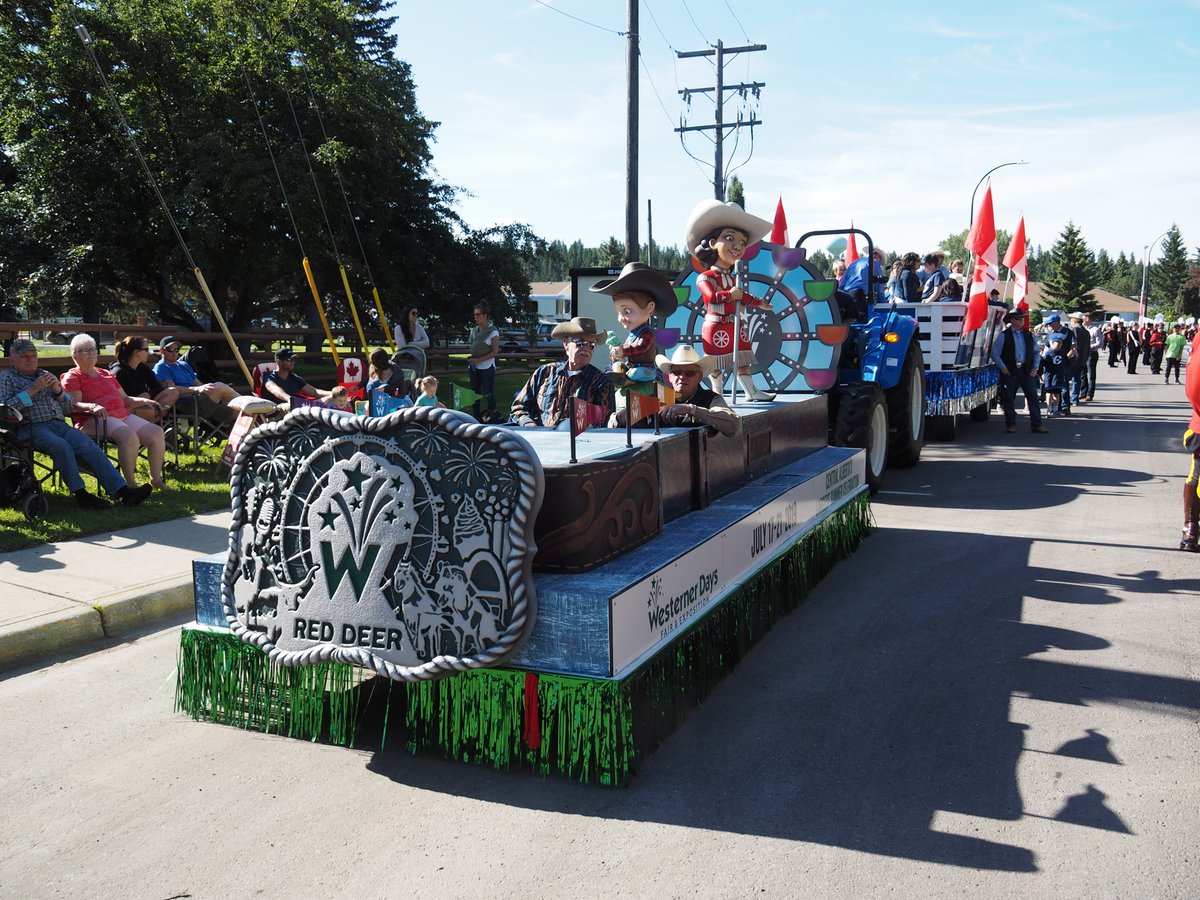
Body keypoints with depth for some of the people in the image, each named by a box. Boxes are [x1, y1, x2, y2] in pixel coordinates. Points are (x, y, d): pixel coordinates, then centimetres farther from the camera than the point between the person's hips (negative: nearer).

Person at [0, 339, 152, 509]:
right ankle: (80, 493, -35)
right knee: (61, 445, -36)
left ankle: (122, 490, -38)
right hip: (34, 427, -4)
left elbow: (70, 407, 24)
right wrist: (33, 390, -6)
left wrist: (58, 390, 5)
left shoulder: (46, 375, 28)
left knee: (89, 446, -24)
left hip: (60, 425, 4)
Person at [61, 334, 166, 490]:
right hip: (94, 420, -7)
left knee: (157, 433, -14)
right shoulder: (72, 377, 7)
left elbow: (125, 398, 30)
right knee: (129, 436, -36)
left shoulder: (107, 374, 29)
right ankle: (130, 483, -27)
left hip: (123, 415, 7)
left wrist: (142, 401, 10)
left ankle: (156, 479, -5)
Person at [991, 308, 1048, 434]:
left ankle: (1037, 425, 0)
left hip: (1026, 371, 3)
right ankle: (1011, 424, 15)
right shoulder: (1003, 335, -3)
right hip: (1009, 372, -3)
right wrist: (1002, 367, -10)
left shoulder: (1029, 335, 11)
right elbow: (995, 353, -4)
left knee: (1033, 397, -2)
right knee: (1009, 399, 3)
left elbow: (1036, 352, 19)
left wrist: (1035, 368, 8)